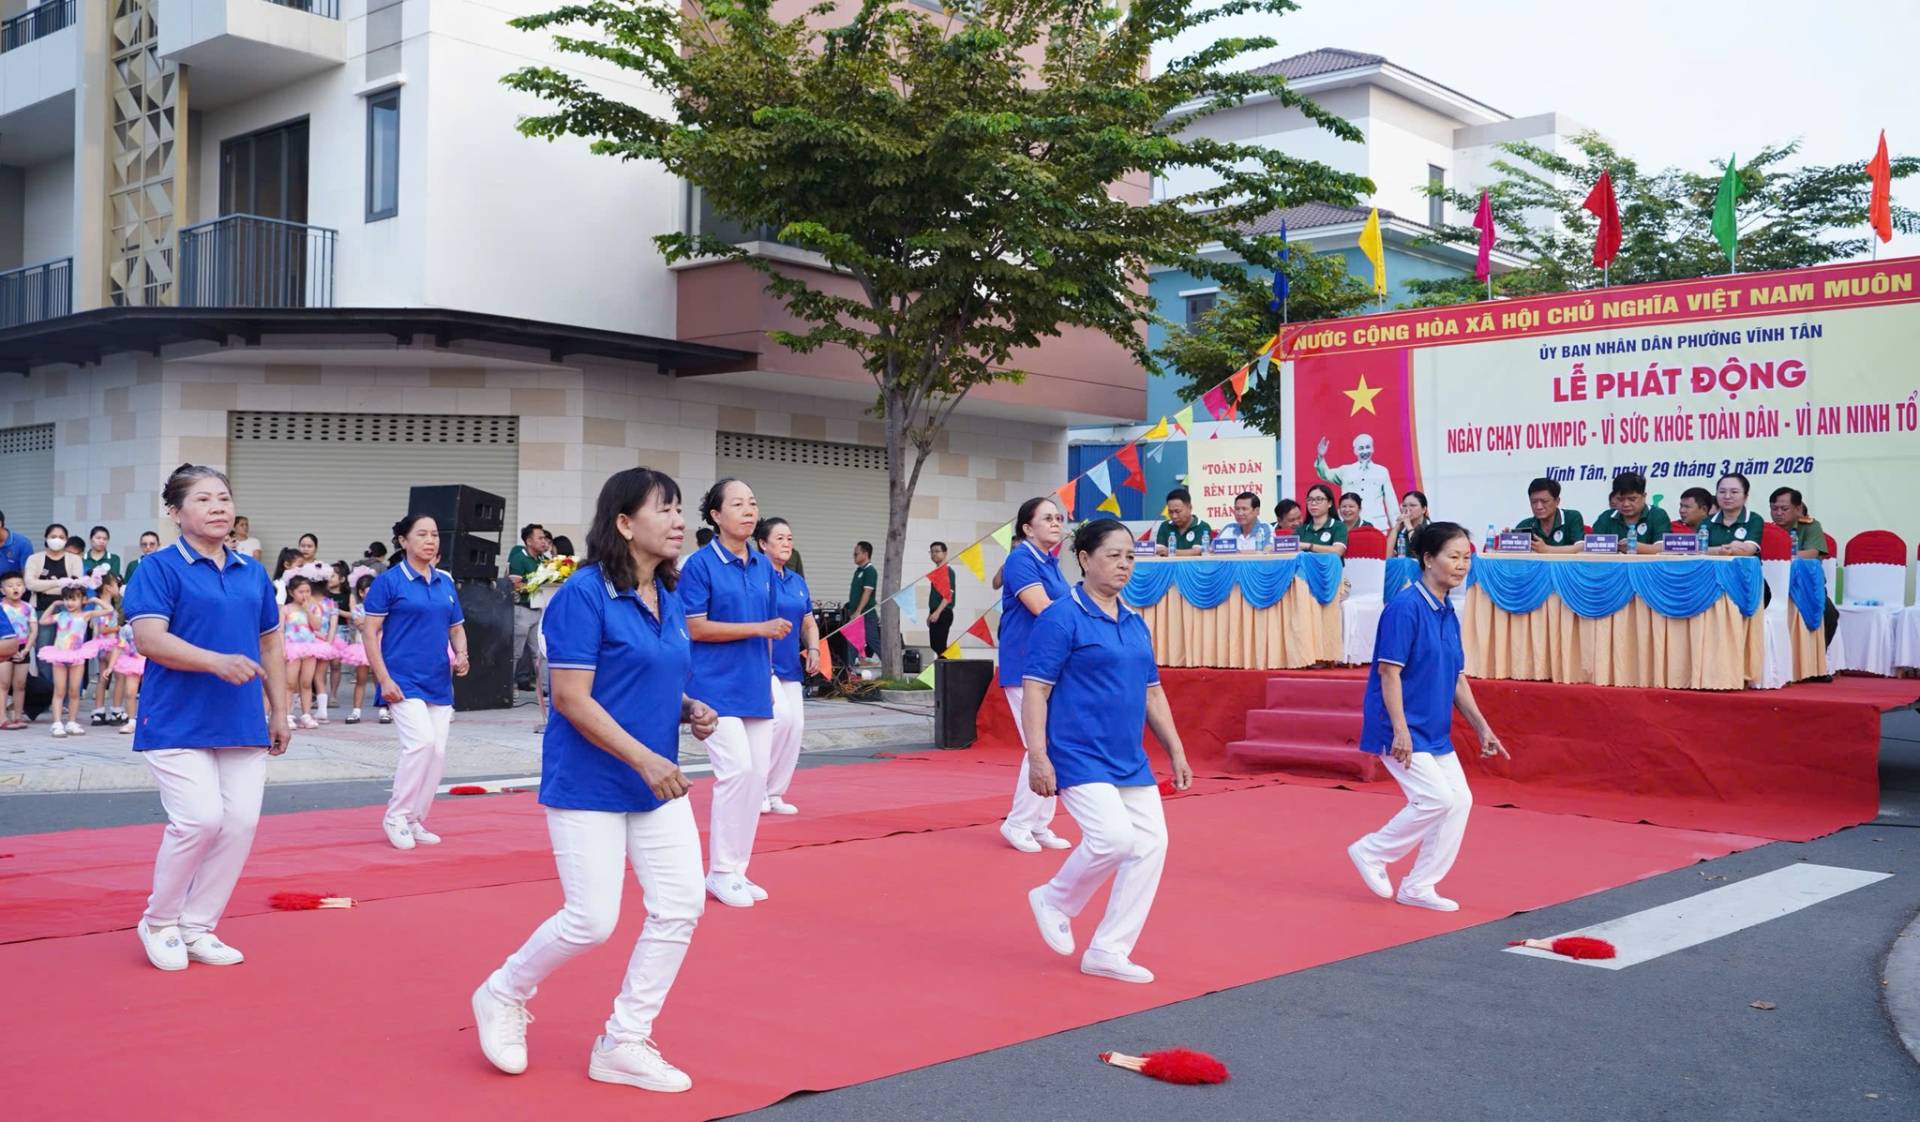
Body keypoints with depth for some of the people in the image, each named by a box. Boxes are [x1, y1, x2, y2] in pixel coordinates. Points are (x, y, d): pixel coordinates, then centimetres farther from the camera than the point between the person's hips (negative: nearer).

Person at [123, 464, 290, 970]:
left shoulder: (252, 572, 13)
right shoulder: (160, 567, -4)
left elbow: (270, 646, 19)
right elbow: (148, 639, -15)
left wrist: (279, 712, 15)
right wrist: (218, 662, -26)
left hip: (242, 725, 6)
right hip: (177, 723, -5)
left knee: (241, 823, -1)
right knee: (200, 819, -15)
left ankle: (197, 928, 15)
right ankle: (158, 923, 9)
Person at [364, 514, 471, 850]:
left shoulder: (446, 582, 12)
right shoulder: (389, 581, -4)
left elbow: (457, 626, 20)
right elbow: (369, 633, -6)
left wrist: (461, 654, -1)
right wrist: (384, 679, -13)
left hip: (439, 683, 6)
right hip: (404, 682, -6)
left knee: (438, 752, 4)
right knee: (421, 741, -21)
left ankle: (414, 821, 18)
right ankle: (395, 817, -5)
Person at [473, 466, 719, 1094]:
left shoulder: (670, 599, 7)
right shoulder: (585, 594, -16)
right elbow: (571, 699, -19)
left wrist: (690, 711, -1)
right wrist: (644, 759, -23)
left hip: (658, 784, 8)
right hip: (588, 786, -7)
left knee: (681, 907, 1)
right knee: (593, 922, -4)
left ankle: (624, 1043, 16)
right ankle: (503, 996, 25)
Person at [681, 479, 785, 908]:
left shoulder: (763, 566, 11)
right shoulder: (700, 564, -7)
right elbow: (696, 628, -12)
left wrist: (768, 677, 15)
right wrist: (759, 628, -16)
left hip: (755, 687, 6)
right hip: (716, 686, -6)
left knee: (758, 775, 5)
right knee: (736, 769, -14)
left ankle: (737, 870, 17)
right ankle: (720, 872, 0)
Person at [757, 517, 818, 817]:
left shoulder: (798, 582, 14)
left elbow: (809, 624, 21)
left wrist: (813, 649, 4)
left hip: (791, 666, 7)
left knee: (796, 726, 3)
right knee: (782, 716, -22)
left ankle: (774, 794, 16)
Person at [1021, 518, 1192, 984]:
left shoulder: (1136, 624, 12)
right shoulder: (1061, 619, -10)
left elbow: (1152, 693, 19)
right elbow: (1035, 691, -12)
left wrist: (1176, 751, 15)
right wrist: (1038, 757, -18)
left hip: (1129, 761, 8)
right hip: (1079, 756, -8)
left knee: (1151, 843, 1)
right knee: (1113, 837, -21)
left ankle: (1108, 951, 12)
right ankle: (1054, 901, 9)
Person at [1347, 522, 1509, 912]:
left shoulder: (1448, 613, 9)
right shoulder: (1405, 607, -17)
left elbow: (1457, 677, 14)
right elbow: (1389, 672, -19)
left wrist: (1481, 727, 11)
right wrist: (1400, 731, -23)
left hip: (1434, 730, 9)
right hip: (1403, 729, -9)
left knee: (1460, 799, 5)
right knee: (1437, 798, -15)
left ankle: (1419, 886, 15)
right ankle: (1372, 852, 7)